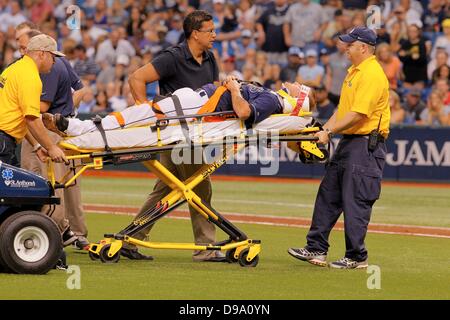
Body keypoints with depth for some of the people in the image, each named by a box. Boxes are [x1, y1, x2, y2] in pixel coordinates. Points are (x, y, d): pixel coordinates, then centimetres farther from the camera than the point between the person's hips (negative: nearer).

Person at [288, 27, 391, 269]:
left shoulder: (372, 74, -16)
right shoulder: (354, 71, 17)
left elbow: (358, 114, -23)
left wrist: (330, 132, -21)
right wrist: (324, 130, 11)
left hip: (365, 145, -11)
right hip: (348, 142, 11)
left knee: (355, 202, -6)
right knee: (328, 195, 10)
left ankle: (356, 257, 1)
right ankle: (316, 249, 14)